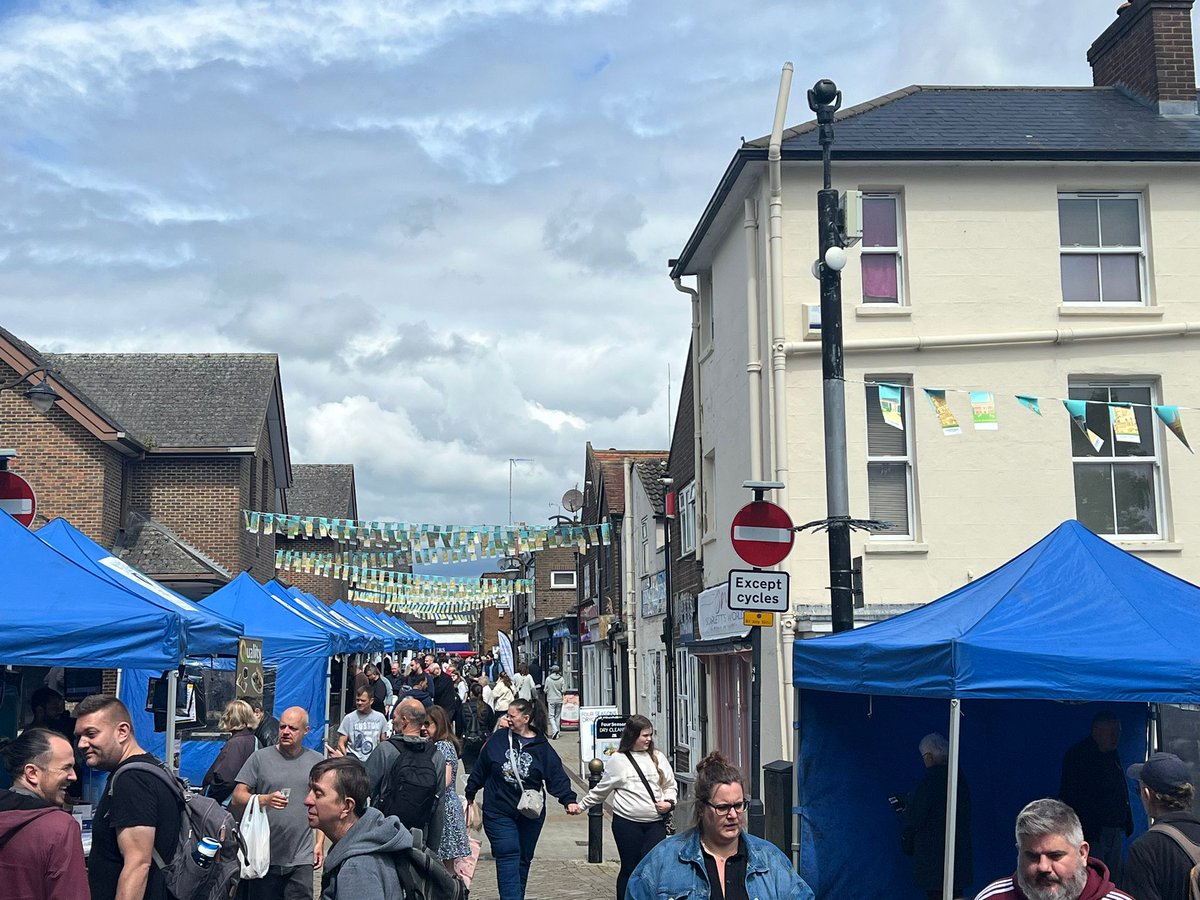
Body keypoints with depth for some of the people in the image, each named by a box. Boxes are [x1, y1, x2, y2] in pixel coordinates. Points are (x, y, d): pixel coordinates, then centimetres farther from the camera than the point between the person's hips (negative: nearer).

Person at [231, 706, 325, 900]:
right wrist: (265, 800, -21)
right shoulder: (260, 758, 2)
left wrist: (320, 843, 6)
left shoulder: (316, 761, 8)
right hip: (265, 856, 0)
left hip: (301, 859, 1)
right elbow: (238, 797, -3)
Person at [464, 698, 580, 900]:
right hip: (499, 812, -1)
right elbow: (480, 769, 9)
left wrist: (569, 800, -19)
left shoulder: (542, 747, -2)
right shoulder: (498, 740, -1)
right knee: (508, 855, -13)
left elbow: (557, 776, -6)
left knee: (524, 859, 13)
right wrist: (470, 796, 15)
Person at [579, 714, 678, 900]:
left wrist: (669, 802, -3)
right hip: (627, 823, -2)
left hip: (655, 823, 2)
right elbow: (601, 789, 12)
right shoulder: (617, 760, 1)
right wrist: (582, 805, 15)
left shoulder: (658, 758, 7)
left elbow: (670, 785, 16)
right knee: (630, 868, 5)